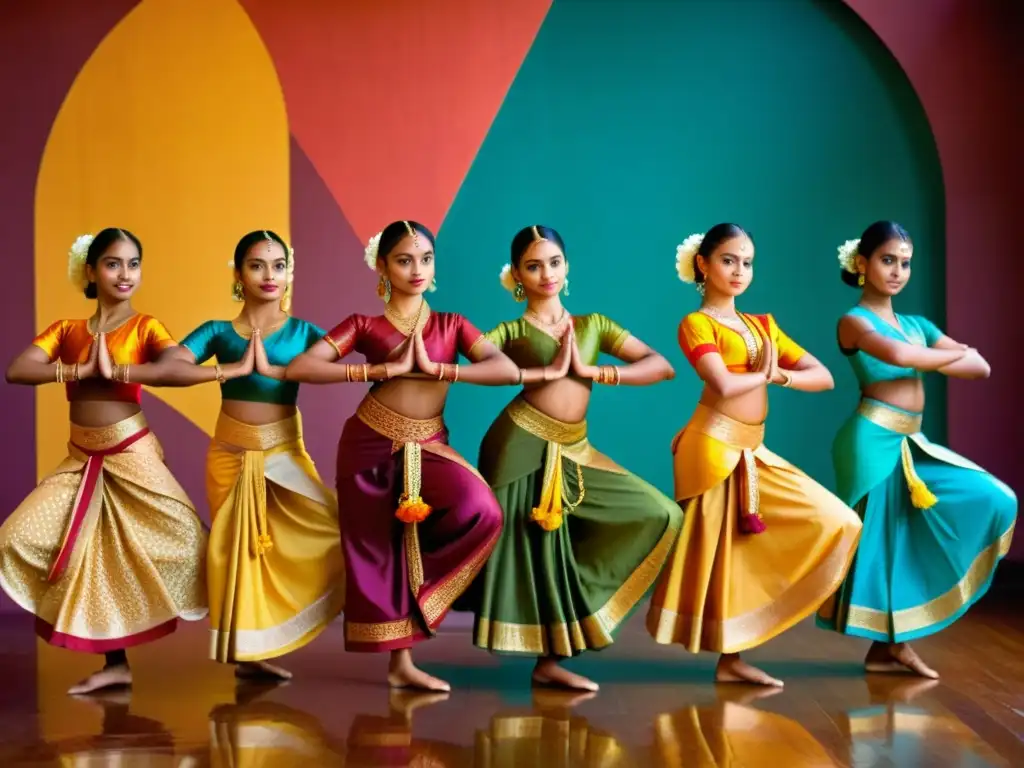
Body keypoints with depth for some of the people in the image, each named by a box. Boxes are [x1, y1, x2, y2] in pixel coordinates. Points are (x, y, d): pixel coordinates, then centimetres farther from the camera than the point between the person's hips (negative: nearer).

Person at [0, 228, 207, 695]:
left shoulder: (144, 326, -3)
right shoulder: (65, 330, 7)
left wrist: (114, 369, -22)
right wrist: (81, 369, -17)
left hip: (133, 455, -4)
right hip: (82, 460, 4)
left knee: (185, 539, -16)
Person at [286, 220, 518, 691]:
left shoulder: (451, 325, 9)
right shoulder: (364, 325, 2)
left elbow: (508, 371, -7)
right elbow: (298, 369, -11)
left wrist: (434, 368, -15)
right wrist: (384, 369, -14)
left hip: (427, 445, 1)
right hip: (370, 443, -1)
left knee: (482, 512, -22)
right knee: (377, 547, -1)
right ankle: (399, 661, 16)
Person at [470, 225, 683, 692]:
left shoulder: (594, 325, 16)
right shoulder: (511, 331, 6)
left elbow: (662, 366, 6)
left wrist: (591, 371, -6)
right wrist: (547, 371, -14)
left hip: (573, 451, 5)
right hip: (522, 444, -5)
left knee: (659, 516, 0)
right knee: (530, 545, -6)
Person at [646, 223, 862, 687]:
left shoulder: (762, 325, 16)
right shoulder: (696, 323, -4)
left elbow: (823, 377, 11)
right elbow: (724, 385, -21)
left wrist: (780, 375, -7)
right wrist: (762, 374, -2)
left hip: (753, 451, 8)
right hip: (714, 447, -8)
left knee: (836, 523, 4)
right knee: (720, 550, -4)